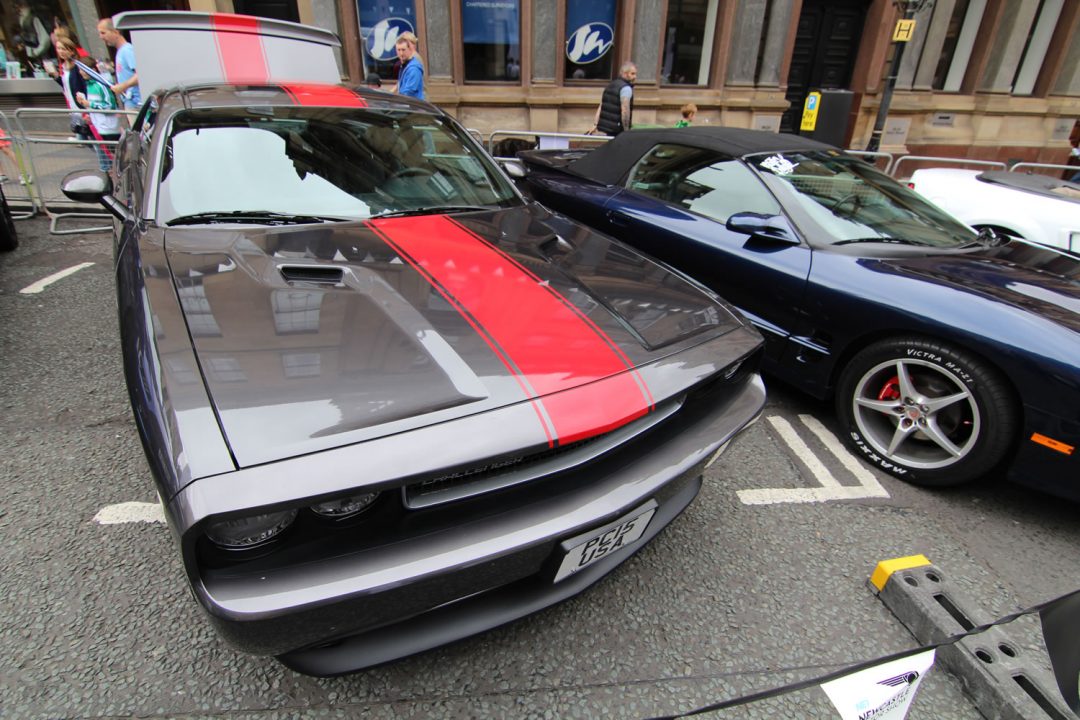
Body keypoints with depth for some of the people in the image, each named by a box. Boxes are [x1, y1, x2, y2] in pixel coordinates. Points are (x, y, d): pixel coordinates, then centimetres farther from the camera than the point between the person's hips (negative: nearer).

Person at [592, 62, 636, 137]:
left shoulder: (610, 85, 17)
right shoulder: (626, 88, -11)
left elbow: (601, 107, 14)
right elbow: (625, 110, -20)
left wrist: (595, 124, 13)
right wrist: (626, 129, -16)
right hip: (617, 129, -9)